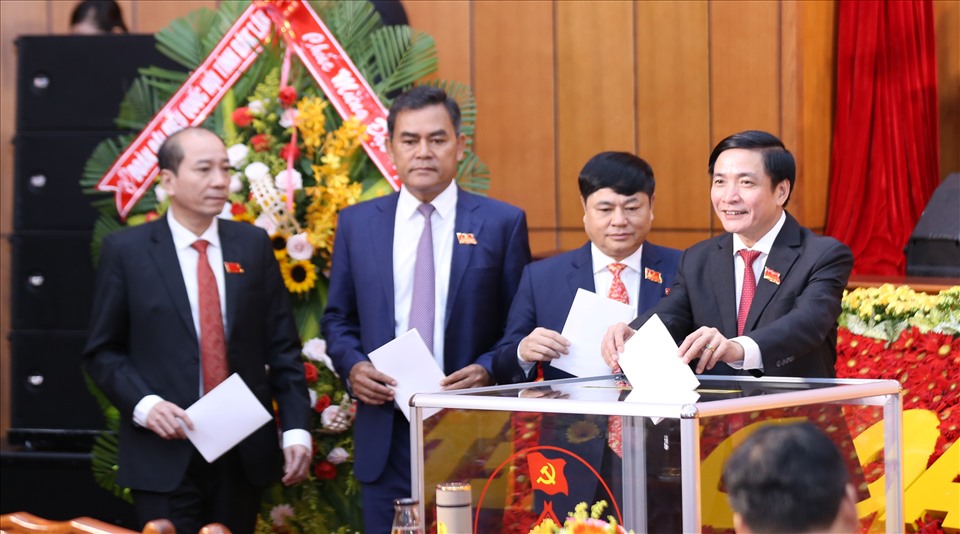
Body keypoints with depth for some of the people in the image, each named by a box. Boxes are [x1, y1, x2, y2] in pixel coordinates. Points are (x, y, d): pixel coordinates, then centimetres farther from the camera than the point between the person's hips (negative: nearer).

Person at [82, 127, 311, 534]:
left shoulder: (253, 245, 7)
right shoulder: (126, 251, 0)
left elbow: (282, 347, 7)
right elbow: (102, 351, 2)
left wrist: (296, 428, -2)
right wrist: (143, 404, -15)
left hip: (244, 453, 3)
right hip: (165, 455, -3)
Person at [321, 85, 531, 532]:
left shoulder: (502, 223, 2)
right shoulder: (357, 224, 9)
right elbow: (337, 319, 15)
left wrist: (489, 369, -14)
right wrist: (352, 365, -4)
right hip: (386, 433, 2)